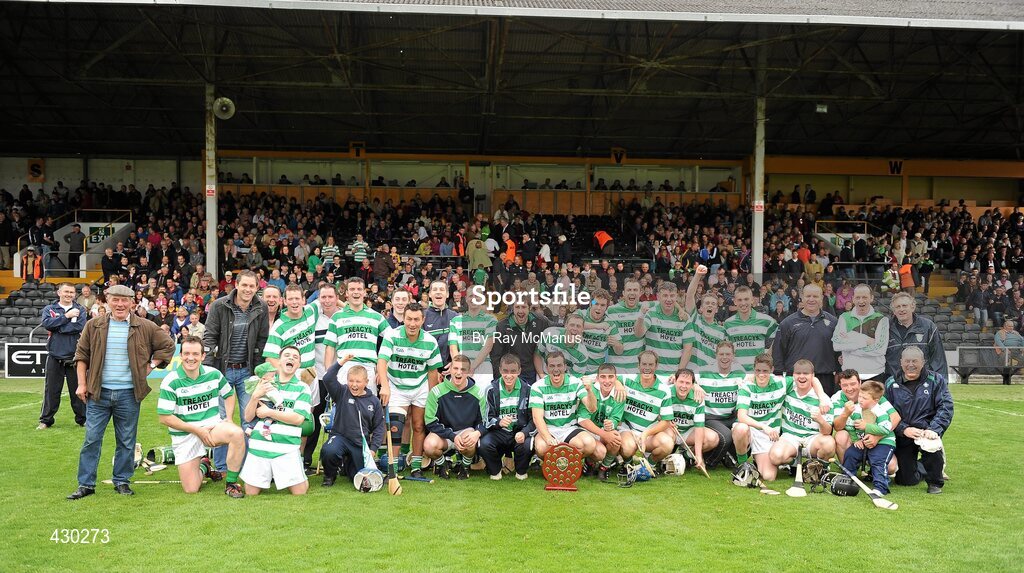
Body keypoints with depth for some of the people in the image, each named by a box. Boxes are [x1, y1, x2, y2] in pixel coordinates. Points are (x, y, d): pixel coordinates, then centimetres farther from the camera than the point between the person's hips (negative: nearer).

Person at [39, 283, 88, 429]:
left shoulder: (81, 310, 4)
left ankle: (82, 419, 15)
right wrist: (67, 316, -14)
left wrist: (56, 328, -11)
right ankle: (46, 420, 15)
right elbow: (47, 324, -12)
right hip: (55, 357, 1)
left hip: (74, 356, -1)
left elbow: (80, 326, -14)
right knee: (51, 390, 6)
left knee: (78, 389, 6)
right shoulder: (49, 309, 8)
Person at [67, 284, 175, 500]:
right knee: (92, 439, 1)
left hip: (129, 394, 0)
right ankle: (86, 484, 10)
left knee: (126, 441, 7)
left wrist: (151, 365, 0)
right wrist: (82, 384, 3)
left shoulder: (145, 328, 0)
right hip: (98, 393, 0)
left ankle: (122, 481, 19)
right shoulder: (94, 326, 4)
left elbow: (167, 345, 9)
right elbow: (81, 355, 9)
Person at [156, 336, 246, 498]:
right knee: (191, 489, -6)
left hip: (213, 426, 2)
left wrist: (229, 418, -1)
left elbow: (229, 394, 17)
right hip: (184, 435, -2)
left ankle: (231, 483, -16)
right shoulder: (170, 382, -13)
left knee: (237, 433, -33)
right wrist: (197, 430, -15)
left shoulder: (213, 374, -2)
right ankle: (203, 467, 31)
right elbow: (164, 418, -12)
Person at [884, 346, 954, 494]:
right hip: (902, 436, 2)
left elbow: (946, 407, -9)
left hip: (926, 430, -2)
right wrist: (904, 429, -20)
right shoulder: (891, 383, 3)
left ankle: (935, 482, -10)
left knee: (931, 442, -38)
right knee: (905, 480, -1)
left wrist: (934, 429, -23)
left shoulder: (936, 380, 1)